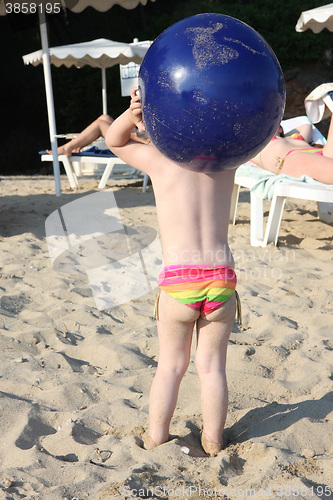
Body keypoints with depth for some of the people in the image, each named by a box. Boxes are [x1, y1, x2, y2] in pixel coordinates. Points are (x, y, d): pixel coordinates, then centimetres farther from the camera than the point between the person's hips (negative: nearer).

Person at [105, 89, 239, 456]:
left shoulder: (160, 158, 0)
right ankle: (213, 442, 30)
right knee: (212, 365, 17)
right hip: (222, 278, 2)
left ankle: (155, 439, 30)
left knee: (171, 364, 17)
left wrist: (132, 113, -1)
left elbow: (113, 141, 18)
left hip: (178, 282, -1)